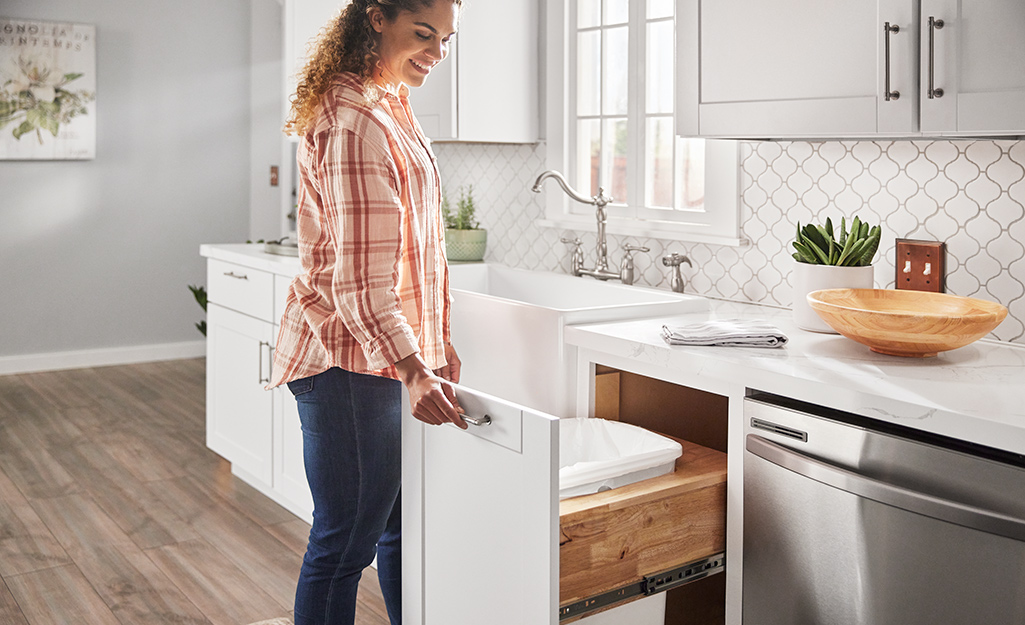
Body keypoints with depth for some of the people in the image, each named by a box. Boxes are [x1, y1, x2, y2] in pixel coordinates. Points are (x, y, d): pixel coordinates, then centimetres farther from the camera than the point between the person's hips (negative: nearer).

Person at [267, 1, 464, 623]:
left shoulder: (392, 104, 15)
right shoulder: (355, 122, -18)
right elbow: (357, 276, -22)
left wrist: (437, 339, 20)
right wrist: (413, 370, -27)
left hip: (396, 346, 10)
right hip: (350, 360, -10)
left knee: (403, 524, 18)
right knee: (346, 540, 0)